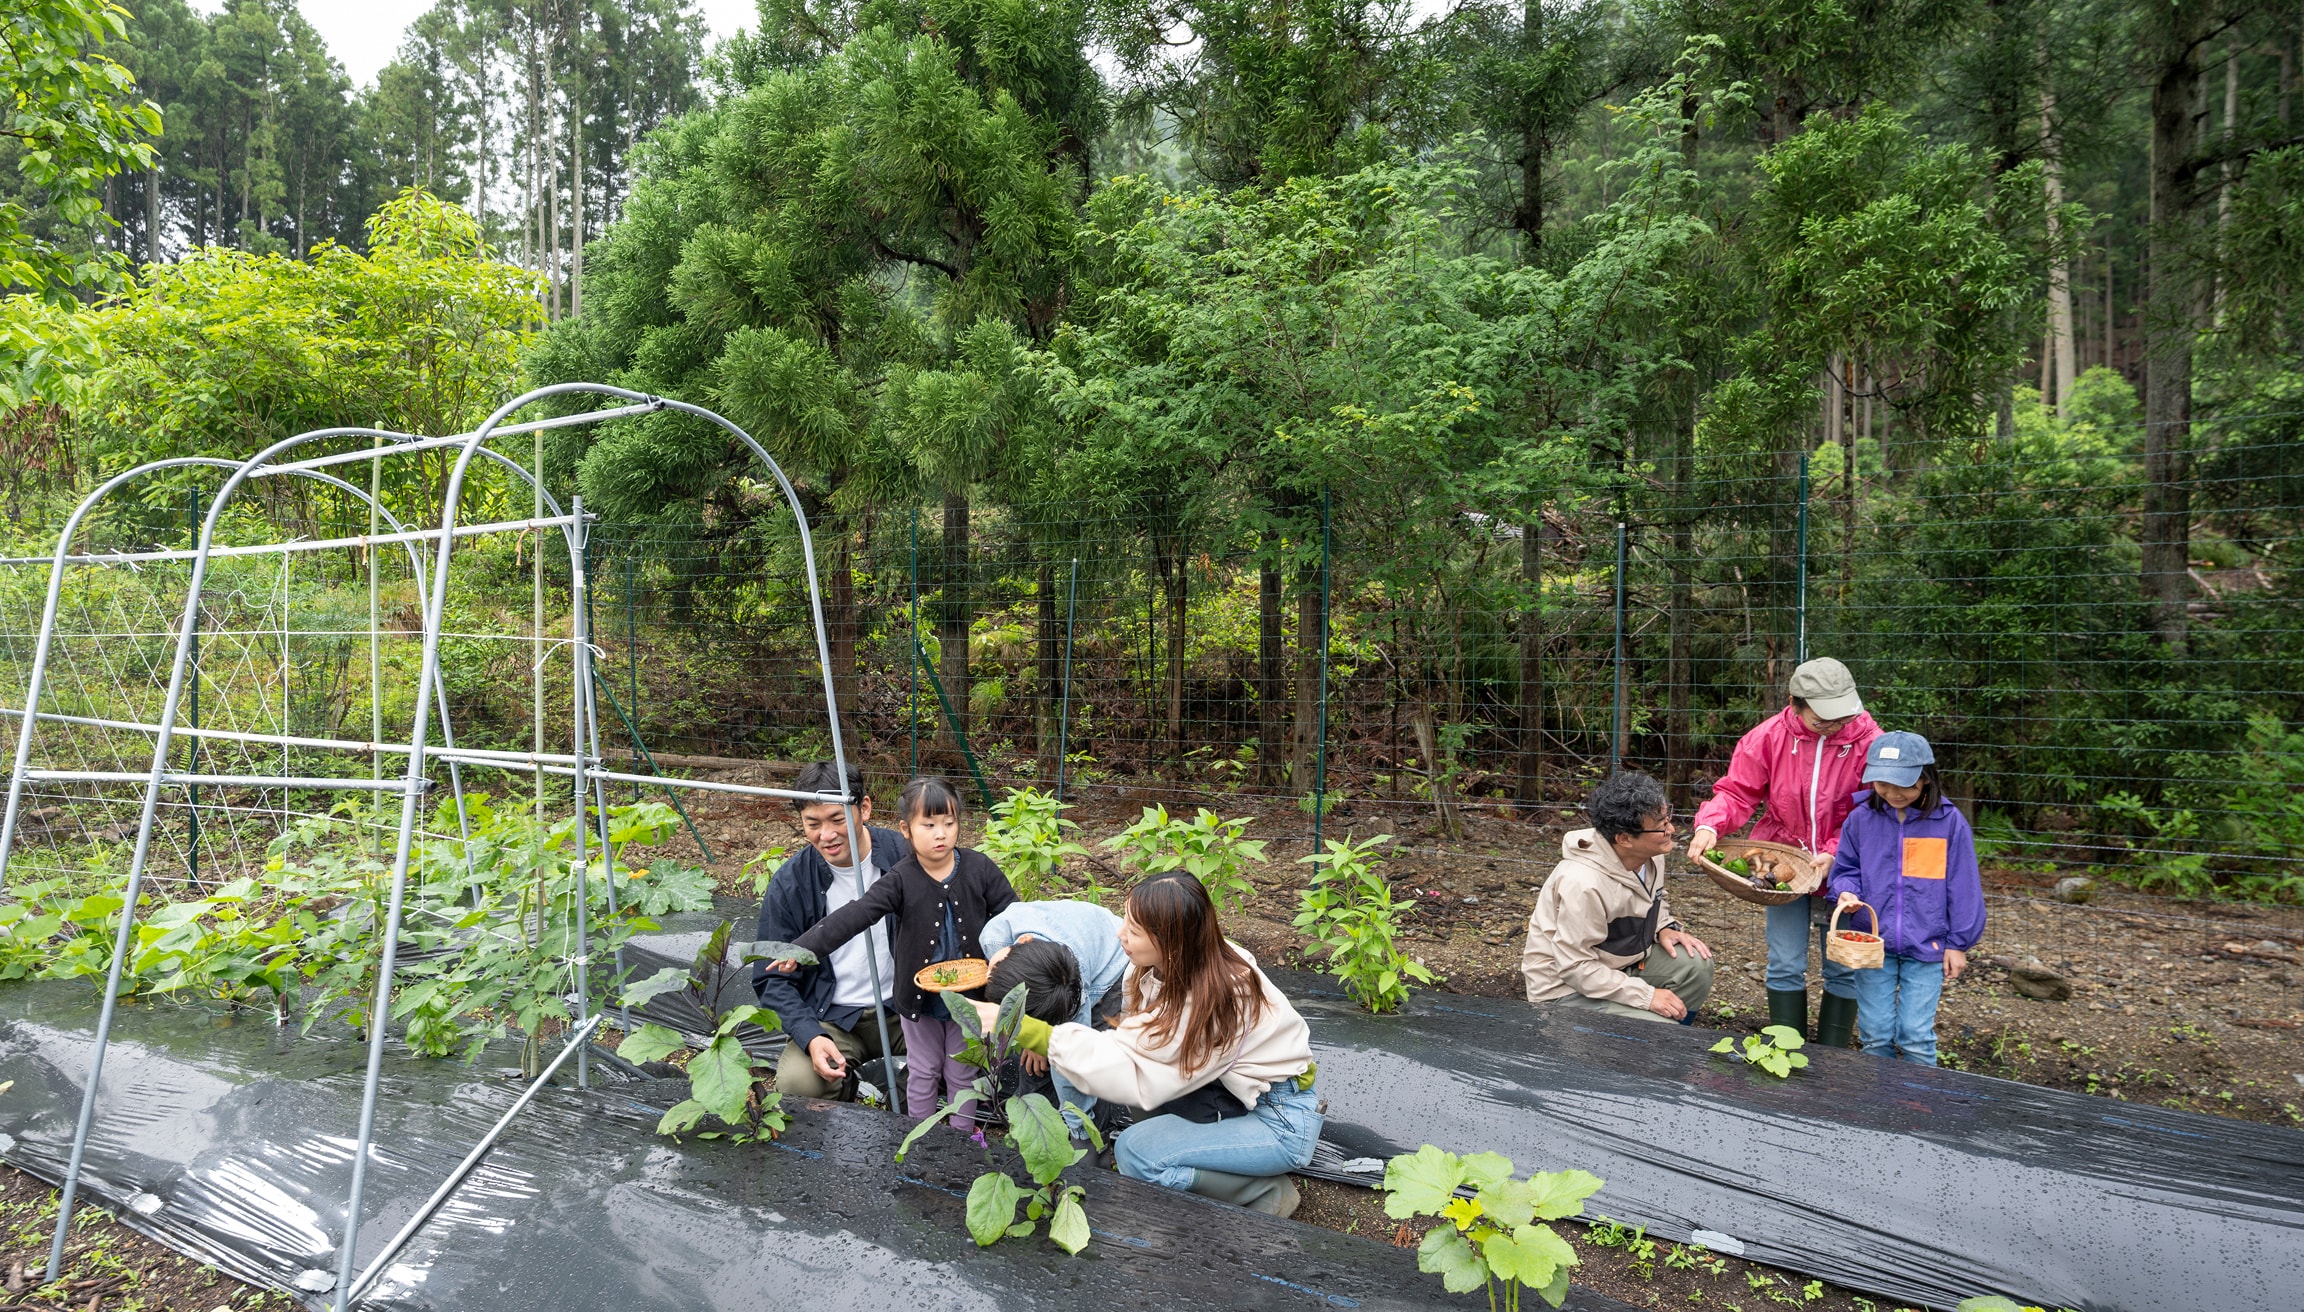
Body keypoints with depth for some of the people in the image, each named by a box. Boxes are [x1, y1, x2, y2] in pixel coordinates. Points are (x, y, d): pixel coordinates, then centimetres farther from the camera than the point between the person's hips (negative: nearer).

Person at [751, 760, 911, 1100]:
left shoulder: (907, 856, -8)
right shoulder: (788, 884, -5)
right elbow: (772, 979, -1)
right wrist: (810, 1037, -19)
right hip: (832, 1018, 1)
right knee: (796, 1084, -29)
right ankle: (846, 1084, 5)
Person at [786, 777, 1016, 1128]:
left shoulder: (979, 868, -11)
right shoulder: (901, 880, -17)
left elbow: (1013, 913, -3)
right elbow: (853, 916, -24)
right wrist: (802, 949, -34)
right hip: (919, 998, -1)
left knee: (962, 1073, 17)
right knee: (923, 1072, 17)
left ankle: (963, 1137, 37)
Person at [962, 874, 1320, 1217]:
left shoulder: (1207, 1003, -31)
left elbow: (1129, 1073, -33)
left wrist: (1024, 1031, -35)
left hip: (1284, 1120, -8)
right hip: (1240, 1094, 8)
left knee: (1136, 1151, -17)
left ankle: (1265, 1194, -2)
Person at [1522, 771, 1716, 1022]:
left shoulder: (1650, 855, -7)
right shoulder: (1583, 884, -33)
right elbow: (1575, 967, -28)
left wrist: (1664, 929, -6)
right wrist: (1647, 995, -25)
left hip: (1618, 963, 8)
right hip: (1567, 988, -8)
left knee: (1696, 964, -9)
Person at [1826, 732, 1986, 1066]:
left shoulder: (1949, 822, -6)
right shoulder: (1861, 819, -3)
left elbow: (1962, 888, 0)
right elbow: (1845, 869, 10)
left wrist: (1959, 943, 2)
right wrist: (1846, 892, -12)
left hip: (1925, 947, -2)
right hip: (1872, 943, 2)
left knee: (1916, 1035, 1)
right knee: (1875, 1035, 8)